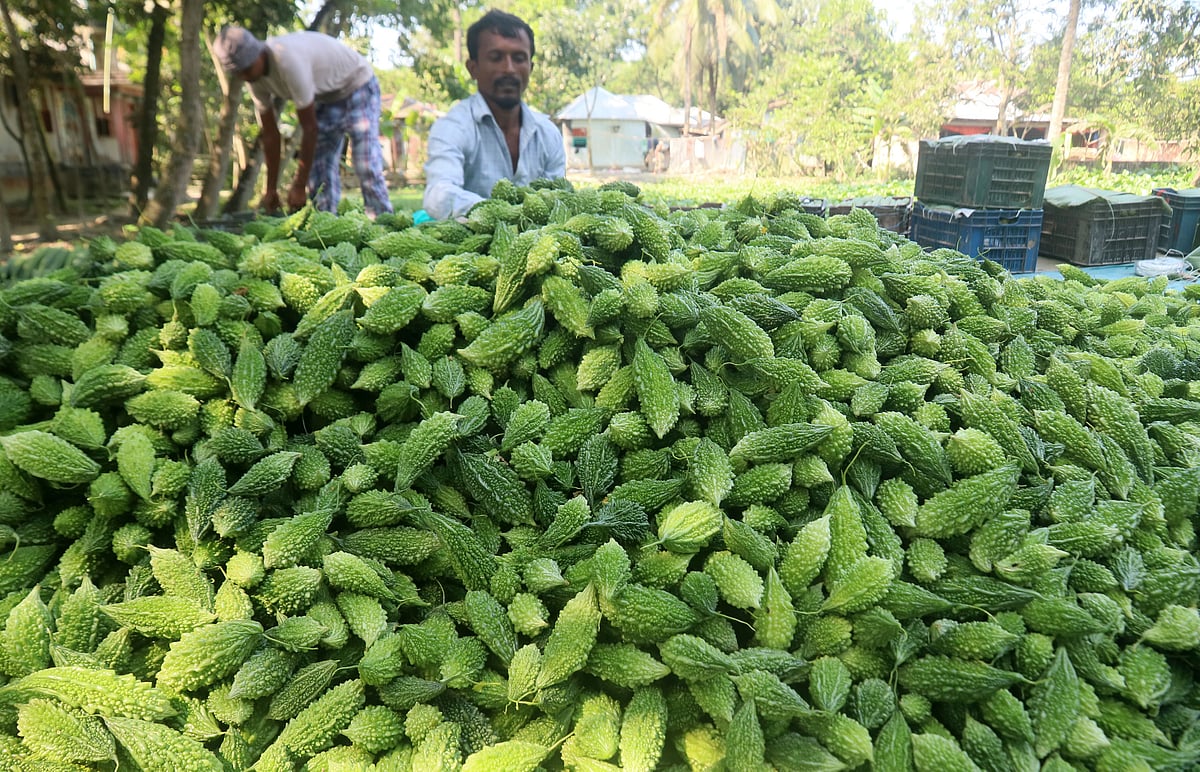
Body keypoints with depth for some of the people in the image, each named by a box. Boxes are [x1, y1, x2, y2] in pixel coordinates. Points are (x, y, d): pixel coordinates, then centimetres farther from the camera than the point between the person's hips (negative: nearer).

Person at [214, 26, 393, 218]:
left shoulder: (288, 60, -36)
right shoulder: (255, 79, -11)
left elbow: (309, 127, -32)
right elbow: (270, 134, -4)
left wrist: (299, 186, -27)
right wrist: (271, 189, -4)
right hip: (326, 96, 8)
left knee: (367, 166, -18)